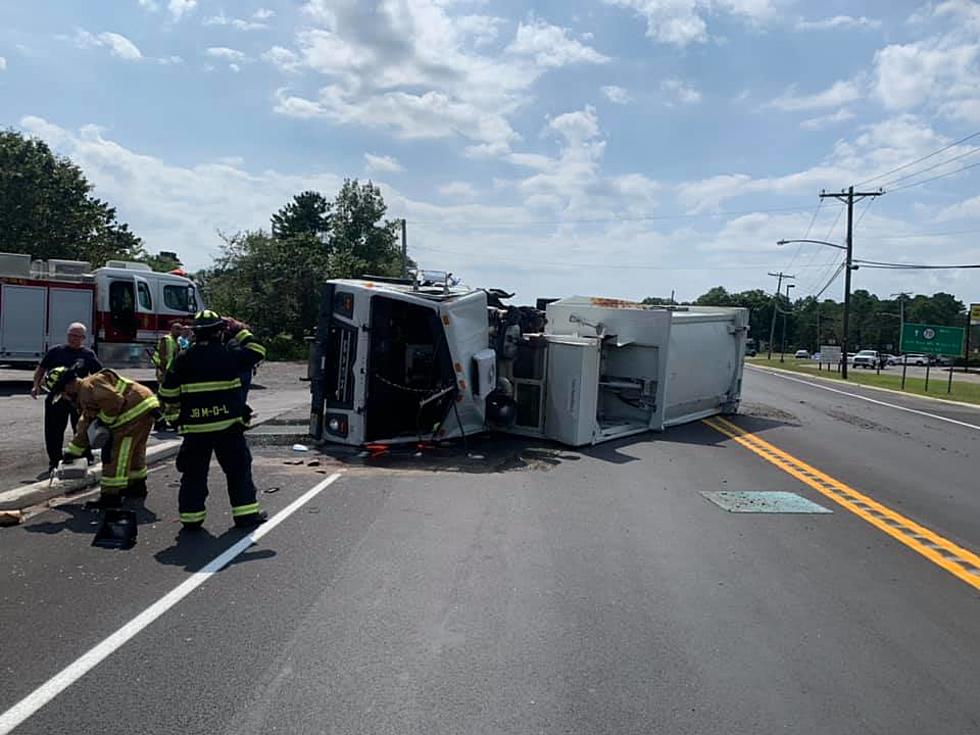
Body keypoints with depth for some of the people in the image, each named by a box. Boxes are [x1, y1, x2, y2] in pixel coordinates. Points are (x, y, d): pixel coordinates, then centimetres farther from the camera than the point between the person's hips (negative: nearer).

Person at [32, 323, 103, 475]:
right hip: (56, 398, 1)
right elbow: (41, 368, 12)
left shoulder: (88, 355, 3)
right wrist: (36, 385, -1)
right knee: (53, 431, 6)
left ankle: (86, 459, 18)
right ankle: (54, 461, 19)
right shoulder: (56, 351, 6)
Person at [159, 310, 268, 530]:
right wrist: (239, 330, 13)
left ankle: (191, 516, 16)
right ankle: (246, 513, 11)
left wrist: (174, 417, 20)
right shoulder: (229, 354, -6)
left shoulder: (183, 359, 2)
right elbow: (256, 351, 8)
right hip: (228, 425, -2)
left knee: (194, 473, 13)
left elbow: (168, 393, 5)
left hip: (194, 428, 2)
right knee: (238, 470, 9)